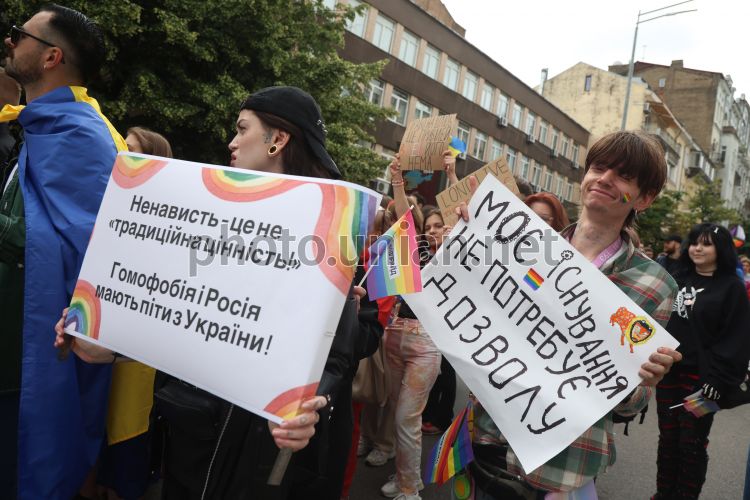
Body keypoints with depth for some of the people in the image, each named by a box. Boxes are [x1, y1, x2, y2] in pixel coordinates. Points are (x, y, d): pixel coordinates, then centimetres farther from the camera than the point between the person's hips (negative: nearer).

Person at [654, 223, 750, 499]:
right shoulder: (678, 279, 11)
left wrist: (716, 379, -17)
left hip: (700, 377, -5)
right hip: (668, 371, 5)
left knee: (692, 443, 5)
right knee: (668, 438, 13)